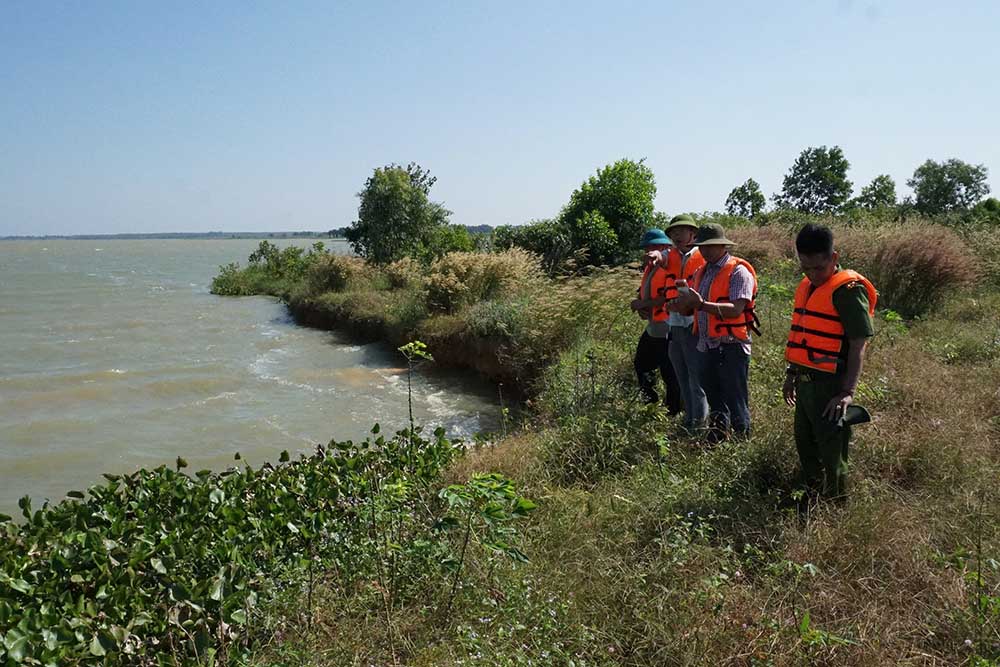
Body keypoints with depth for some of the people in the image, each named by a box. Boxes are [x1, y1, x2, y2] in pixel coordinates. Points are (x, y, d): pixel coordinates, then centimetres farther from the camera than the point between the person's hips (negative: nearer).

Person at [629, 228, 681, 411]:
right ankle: (650, 404, 33)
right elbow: (644, 292, 22)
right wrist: (640, 307, 0)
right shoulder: (649, 267, 15)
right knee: (641, 365, 19)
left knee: (670, 374, -2)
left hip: (667, 329, -10)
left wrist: (644, 304, -17)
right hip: (652, 327, 10)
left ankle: (673, 413, 8)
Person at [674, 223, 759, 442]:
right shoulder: (702, 272, 15)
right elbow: (693, 308, 16)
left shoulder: (738, 271, -9)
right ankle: (715, 444, 30)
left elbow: (736, 309, -21)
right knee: (715, 405, 19)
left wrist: (703, 304, -30)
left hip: (730, 348, -8)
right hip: (705, 347, 8)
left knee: (736, 406, -1)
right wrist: (685, 304, -7)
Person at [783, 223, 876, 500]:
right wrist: (792, 374, 23)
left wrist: (848, 392, -22)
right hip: (806, 382, 9)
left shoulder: (848, 290, -15)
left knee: (831, 455, 0)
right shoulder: (806, 287, 11)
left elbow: (858, 345, -18)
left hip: (830, 385, -9)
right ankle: (812, 500, 36)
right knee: (805, 446, 20)